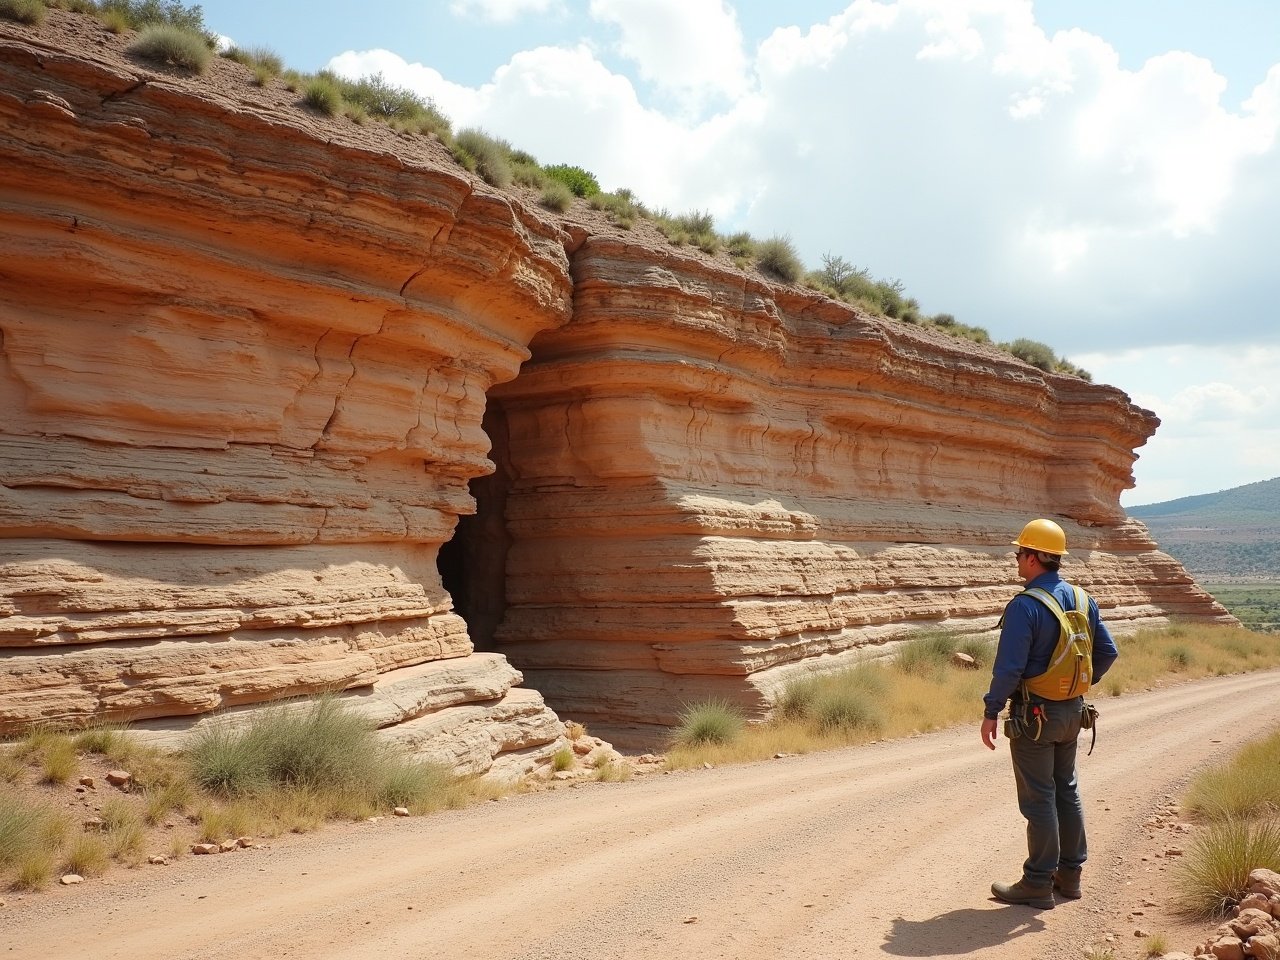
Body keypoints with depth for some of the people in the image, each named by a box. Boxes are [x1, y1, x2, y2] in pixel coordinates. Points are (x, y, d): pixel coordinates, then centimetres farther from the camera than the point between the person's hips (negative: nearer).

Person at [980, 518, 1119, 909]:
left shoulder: (1025, 606, -21)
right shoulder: (1082, 599, 3)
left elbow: (1009, 667, -23)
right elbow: (1108, 652, 10)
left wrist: (991, 712, -13)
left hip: (1034, 714, -7)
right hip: (1072, 711, 8)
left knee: (1039, 799, 1)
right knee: (1067, 791, 18)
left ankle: (1038, 883, 10)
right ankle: (1070, 874, 27)